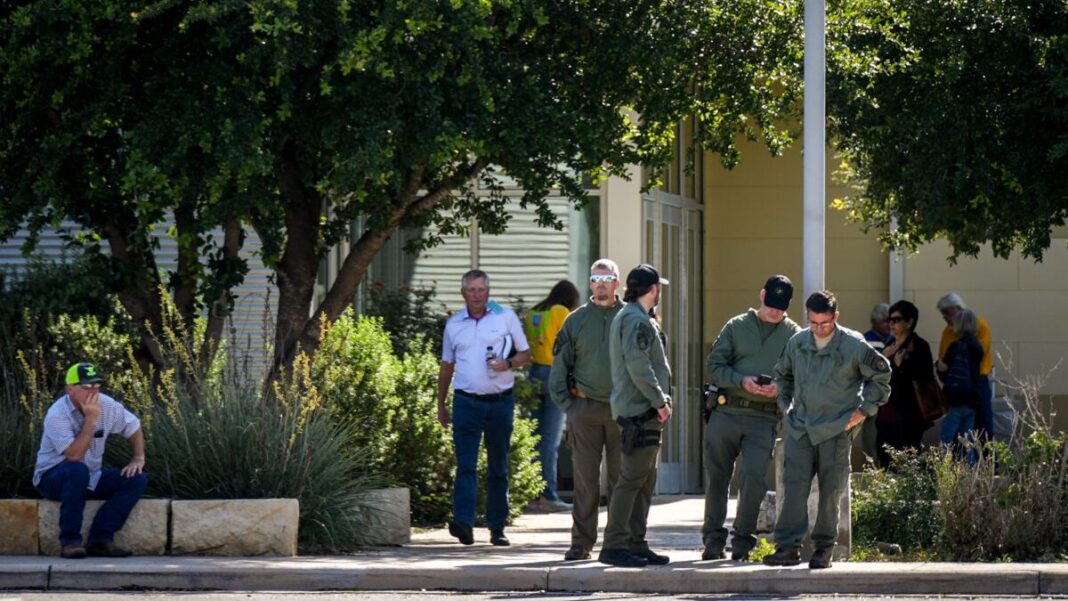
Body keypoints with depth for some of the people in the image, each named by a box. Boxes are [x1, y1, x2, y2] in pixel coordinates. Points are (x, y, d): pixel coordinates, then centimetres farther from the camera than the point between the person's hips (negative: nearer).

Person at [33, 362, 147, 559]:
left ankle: (99, 539, -18)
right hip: (53, 478, -6)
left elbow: (134, 427, 13)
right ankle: (70, 541, -30)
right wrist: (90, 420, -32)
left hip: (90, 479, 6)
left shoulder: (106, 405, -5)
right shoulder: (57, 415, -23)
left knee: (137, 480, -14)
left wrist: (139, 458, -1)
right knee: (78, 470, -39)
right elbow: (74, 456, -32)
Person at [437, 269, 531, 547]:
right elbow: (447, 366, 18)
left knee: (498, 467, 8)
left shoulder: (506, 317, 4)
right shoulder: (454, 324, 10)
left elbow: (525, 353, 9)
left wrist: (508, 364, -13)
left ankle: (497, 527, 14)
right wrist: (441, 405, 17)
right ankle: (463, 523, -24)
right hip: (467, 401, 0)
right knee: (465, 464, -12)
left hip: (500, 402, 0)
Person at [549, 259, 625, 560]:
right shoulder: (576, 320, 8)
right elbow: (560, 365, 11)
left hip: (622, 409, -1)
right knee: (585, 478, 1)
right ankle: (582, 543, 4)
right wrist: (566, 403, 2)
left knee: (621, 478, 3)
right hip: (584, 408, 1)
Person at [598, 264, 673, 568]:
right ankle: (614, 545, -12)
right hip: (638, 411, -11)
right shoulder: (636, 321, -13)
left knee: (645, 480, 13)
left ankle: (636, 543, 17)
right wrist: (660, 401, -17)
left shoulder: (635, 318, 20)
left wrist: (661, 400, 15)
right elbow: (638, 367, -22)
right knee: (632, 479, -11)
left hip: (644, 411, 11)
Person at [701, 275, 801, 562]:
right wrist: (742, 381, -12)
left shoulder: (794, 335, 9)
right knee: (716, 476, 5)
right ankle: (713, 538, 15)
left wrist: (780, 388, -14)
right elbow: (715, 366, 4)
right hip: (726, 411, 1)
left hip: (764, 419, -1)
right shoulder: (736, 327, 9)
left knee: (754, 477, -11)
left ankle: (742, 542, 1)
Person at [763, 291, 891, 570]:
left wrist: (864, 409, 1)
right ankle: (788, 547, -10)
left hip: (836, 430, -3)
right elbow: (783, 374, 27)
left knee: (830, 492, 1)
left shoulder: (854, 346, -5)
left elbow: (881, 374, 7)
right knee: (794, 486, -8)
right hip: (799, 428, 3)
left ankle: (824, 548, 10)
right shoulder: (797, 343, 7)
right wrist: (785, 404, 15)